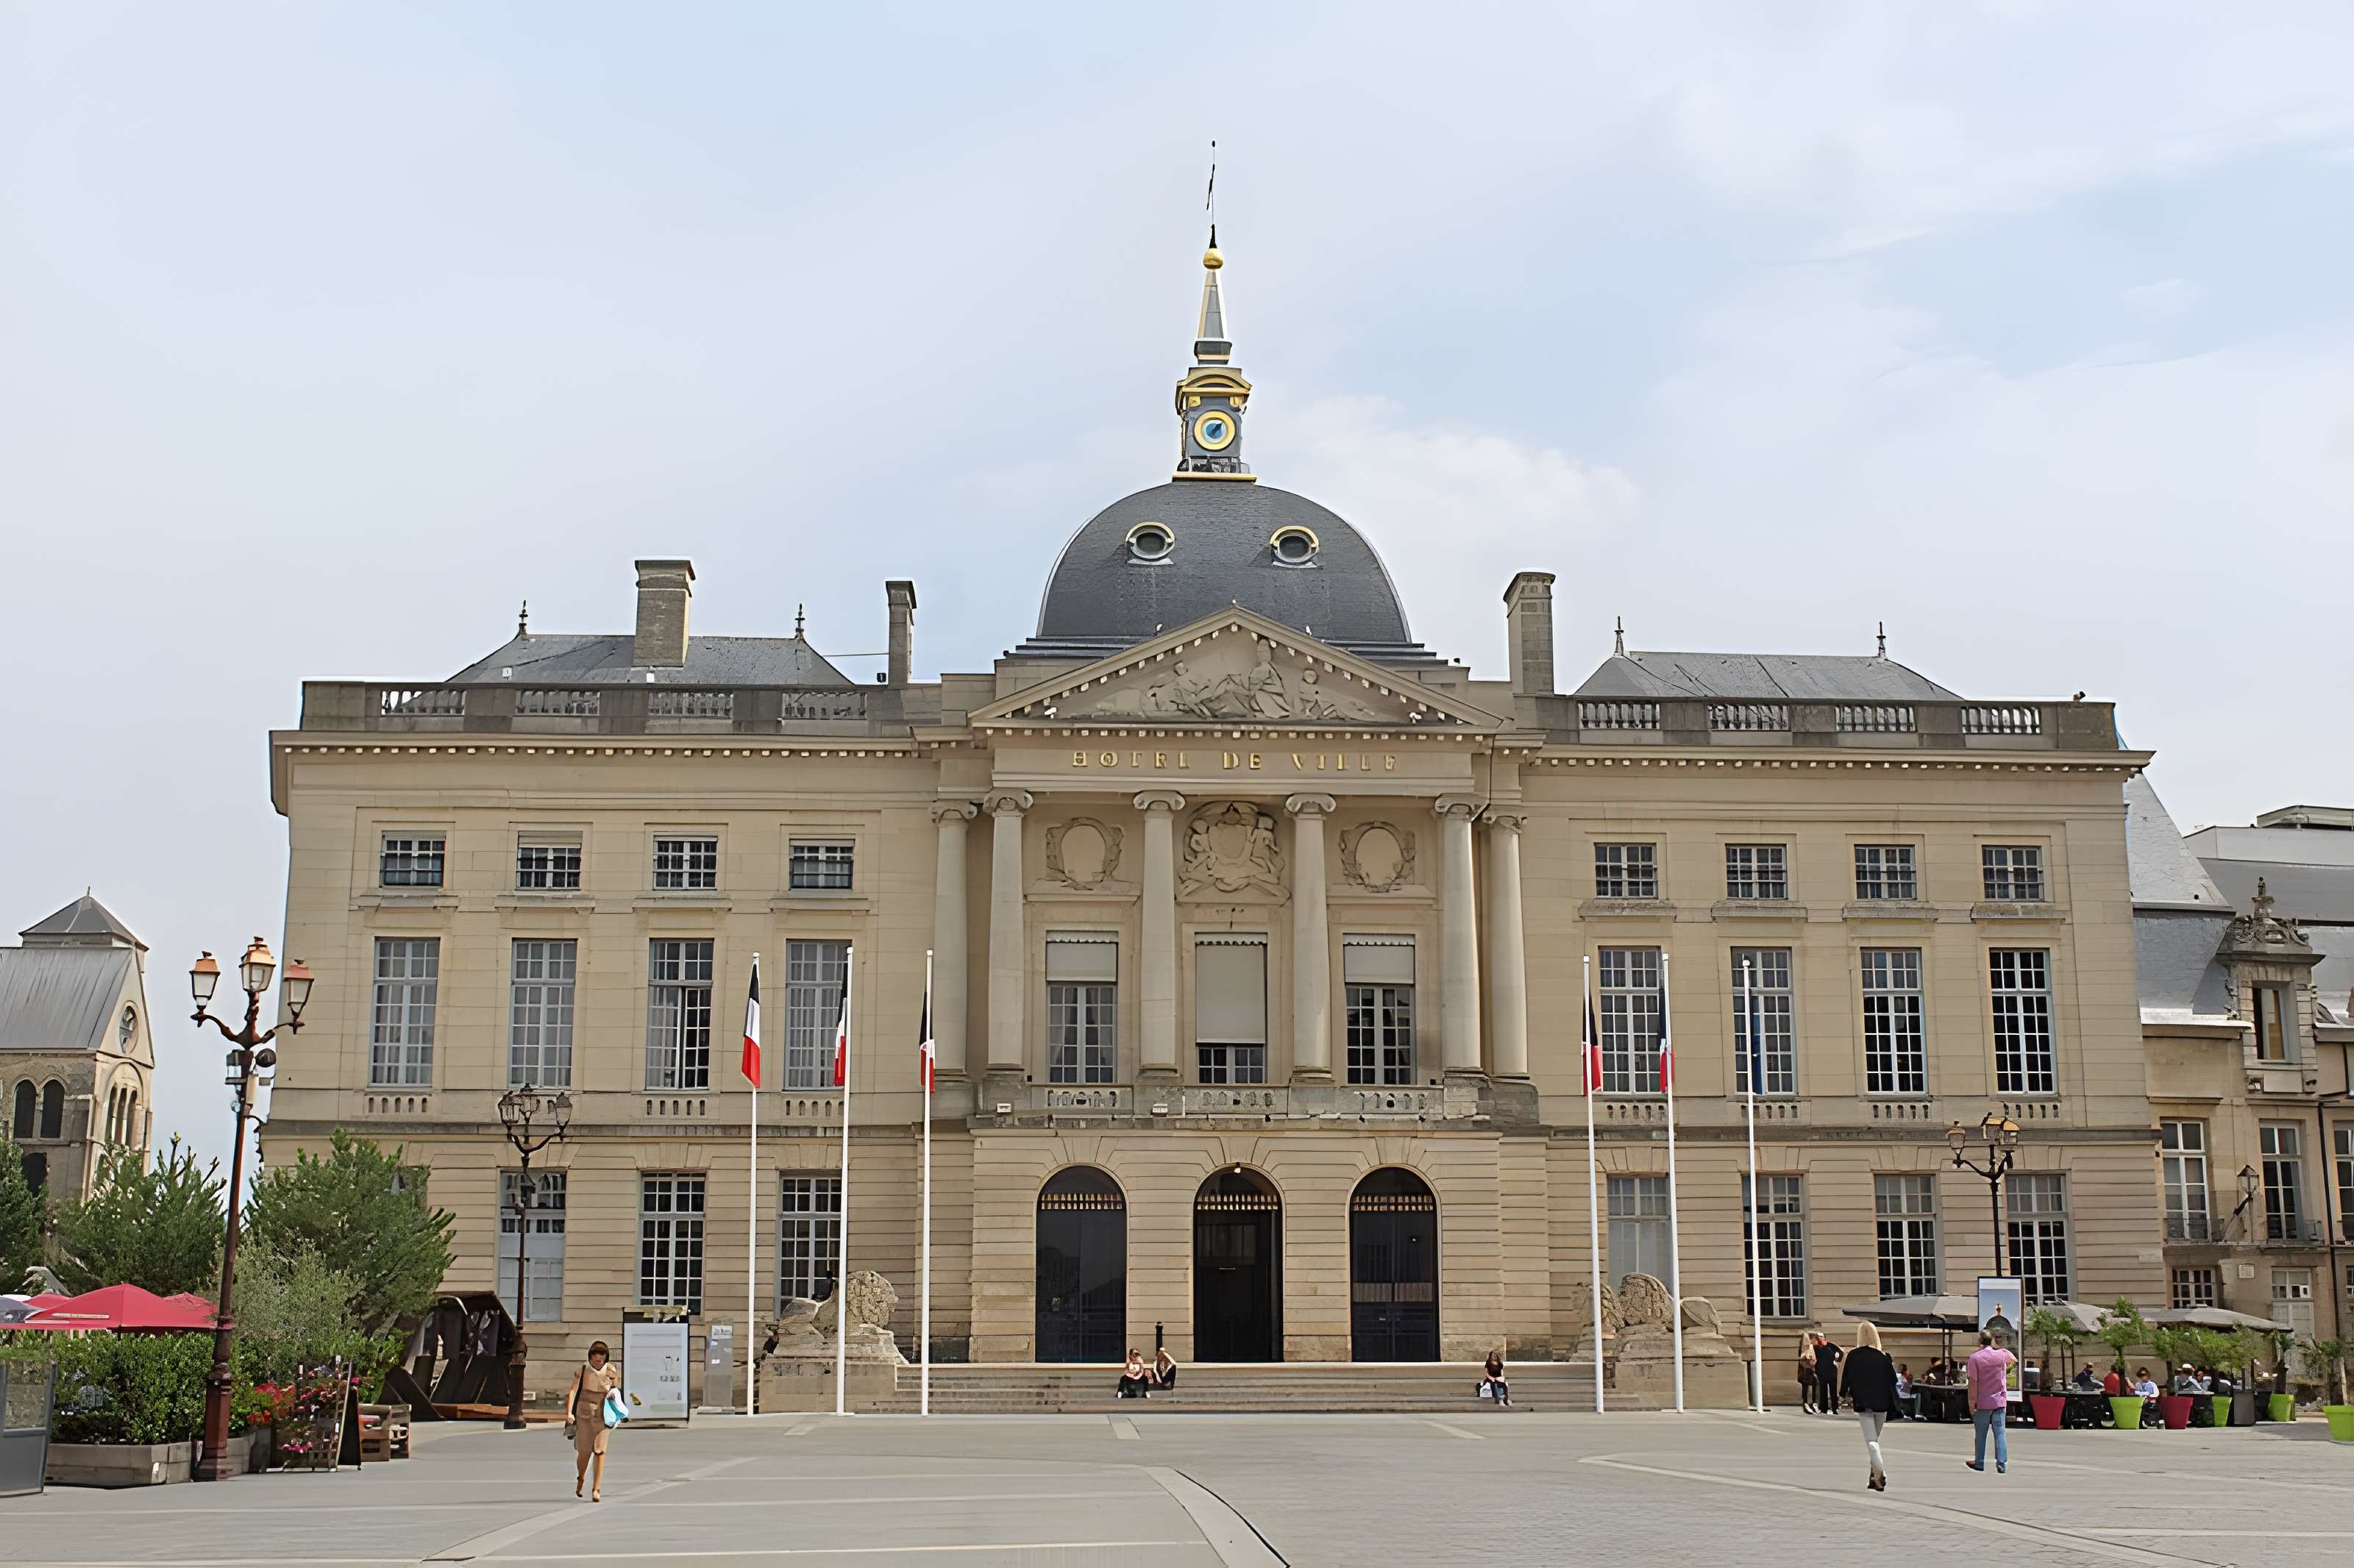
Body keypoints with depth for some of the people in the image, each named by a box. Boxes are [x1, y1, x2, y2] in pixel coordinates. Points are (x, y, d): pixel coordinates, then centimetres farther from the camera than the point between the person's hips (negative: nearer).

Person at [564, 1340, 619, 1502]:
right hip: (584, 1414, 0)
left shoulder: (610, 1372, 1)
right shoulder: (583, 1370, -3)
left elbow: (616, 1390, 17)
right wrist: (569, 1413, -20)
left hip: (602, 1416, 0)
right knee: (584, 1451, 3)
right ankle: (581, 1479, 33)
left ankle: (596, 1489, -4)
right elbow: (573, 1391, -9)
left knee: (600, 1451, -9)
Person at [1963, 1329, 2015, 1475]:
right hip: (2000, 1401, 2)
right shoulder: (2002, 1354, -1)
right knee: (2000, 1433, 3)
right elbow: (2014, 1359, 24)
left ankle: (1979, 1463, 17)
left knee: (1981, 1434, 9)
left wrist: (1972, 1403, -7)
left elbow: (1973, 1382, -12)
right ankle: (2002, 1464, -2)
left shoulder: (1975, 1357, -10)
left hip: (1983, 1403, -2)